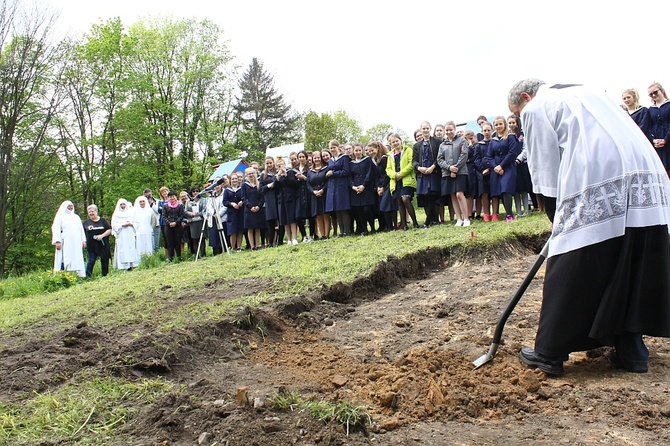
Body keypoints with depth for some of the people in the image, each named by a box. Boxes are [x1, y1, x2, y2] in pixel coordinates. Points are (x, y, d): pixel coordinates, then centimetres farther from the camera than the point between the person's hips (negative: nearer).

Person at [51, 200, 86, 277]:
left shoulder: (76, 217, 23)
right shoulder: (60, 216, 8)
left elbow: (81, 229, 22)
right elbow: (56, 229, -1)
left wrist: (83, 240, 9)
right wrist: (57, 241, -13)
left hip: (76, 243, 5)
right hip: (65, 243, -5)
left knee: (78, 260, -1)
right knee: (65, 260, -12)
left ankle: (80, 276, -3)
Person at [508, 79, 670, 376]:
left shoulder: (536, 108, 8)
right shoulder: (583, 94, 31)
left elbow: (546, 175, 2)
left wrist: (557, 219, 13)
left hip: (598, 190, -8)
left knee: (569, 274, 0)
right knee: (632, 272, 14)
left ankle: (549, 354, 9)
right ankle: (631, 350, 20)